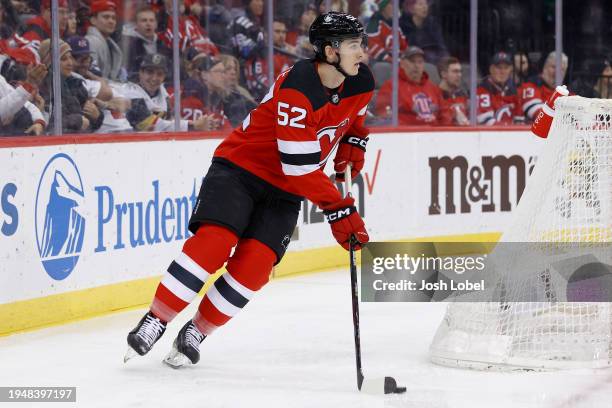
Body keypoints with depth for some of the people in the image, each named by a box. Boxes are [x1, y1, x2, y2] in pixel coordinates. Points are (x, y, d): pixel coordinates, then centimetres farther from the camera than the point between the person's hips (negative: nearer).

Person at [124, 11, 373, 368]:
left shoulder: (361, 83, -4)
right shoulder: (297, 88, -28)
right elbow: (301, 167, -28)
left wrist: (354, 142, 8)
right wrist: (339, 209, -28)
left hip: (284, 190, 6)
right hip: (241, 167, -6)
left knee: (254, 263, -13)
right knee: (214, 241, -24)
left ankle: (196, 332, 2)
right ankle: (156, 321, -11)